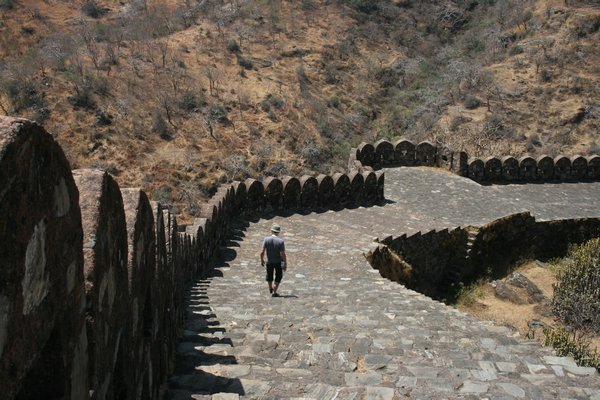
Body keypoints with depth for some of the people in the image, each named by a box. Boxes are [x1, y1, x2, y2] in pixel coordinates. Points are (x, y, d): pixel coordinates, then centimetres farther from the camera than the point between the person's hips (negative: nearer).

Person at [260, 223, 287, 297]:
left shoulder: (266, 239, -15)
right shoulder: (280, 241, -22)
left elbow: (262, 252, -13)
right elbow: (283, 254, -21)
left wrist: (262, 260, 4)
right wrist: (285, 264, -10)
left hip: (269, 262, 3)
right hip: (278, 262, -2)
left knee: (269, 275, 25)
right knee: (278, 277, 18)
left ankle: (270, 289, 46)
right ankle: (274, 292, 16)